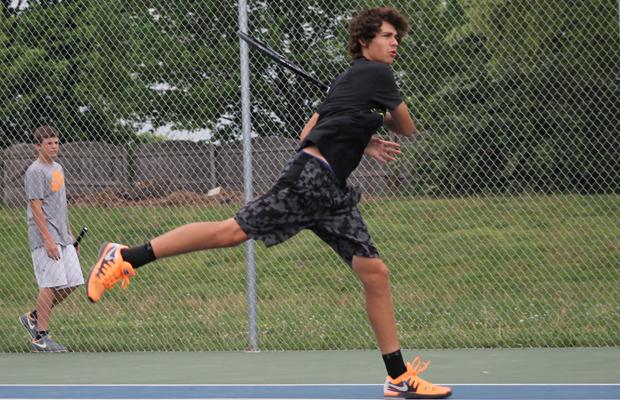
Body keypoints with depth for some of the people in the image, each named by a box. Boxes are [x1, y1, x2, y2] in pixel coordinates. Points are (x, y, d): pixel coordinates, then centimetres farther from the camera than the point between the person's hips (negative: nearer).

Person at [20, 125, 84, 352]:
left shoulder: (57, 168, 18)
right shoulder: (35, 172, -10)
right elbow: (36, 207, -16)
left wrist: (70, 235, 22)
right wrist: (48, 240, -21)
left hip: (62, 238, 9)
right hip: (45, 238, -9)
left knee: (71, 283, 5)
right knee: (51, 284, -10)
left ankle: (34, 317, 18)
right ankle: (40, 338, -4)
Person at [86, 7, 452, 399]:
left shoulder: (348, 79, 25)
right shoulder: (377, 74, -1)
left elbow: (308, 134, 26)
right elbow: (408, 128, 5)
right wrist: (380, 117, 25)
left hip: (332, 194, 10)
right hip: (310, 177, -10)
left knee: (375, 273, 2)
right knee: (233, 230, -14)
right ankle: (125, 257, -9)